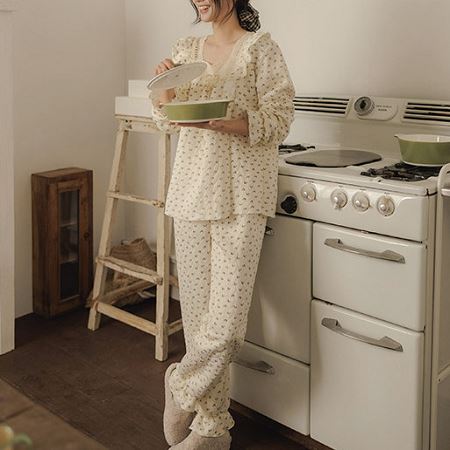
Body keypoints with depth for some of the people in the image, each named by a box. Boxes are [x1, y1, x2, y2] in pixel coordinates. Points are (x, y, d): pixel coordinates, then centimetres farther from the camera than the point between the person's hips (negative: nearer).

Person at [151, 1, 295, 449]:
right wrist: (162, 82, 0)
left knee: (226, 319, -12)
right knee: (197, 307, 6)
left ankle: (182, 386, 16)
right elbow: (166, 120, 20)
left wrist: (215, 121, -20)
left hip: (241, 195, -5)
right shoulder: (187, 48, 16)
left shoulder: (260, 47, 0)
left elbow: (277, 122, -8)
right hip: (193, 188, 5)